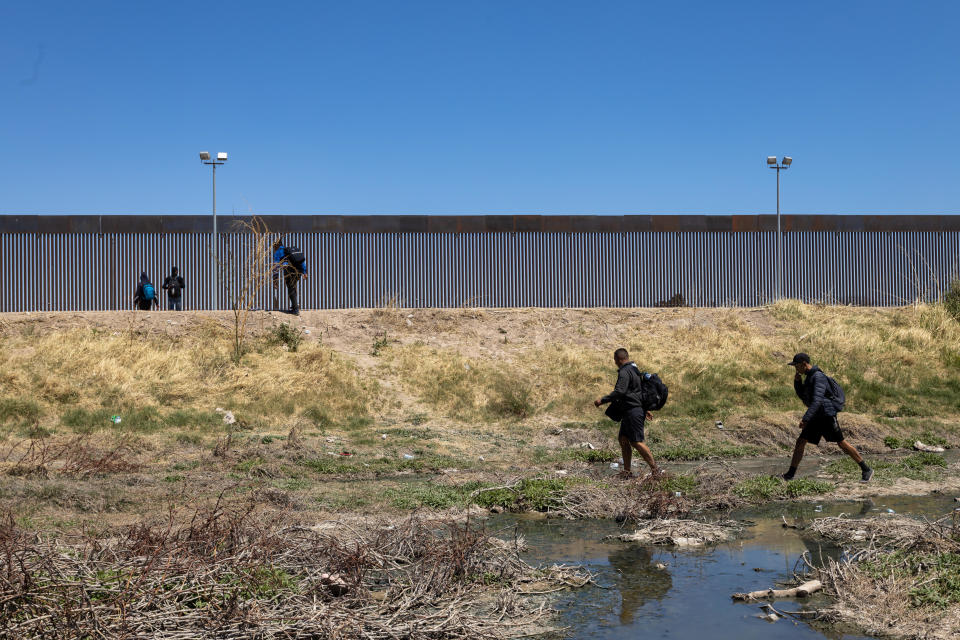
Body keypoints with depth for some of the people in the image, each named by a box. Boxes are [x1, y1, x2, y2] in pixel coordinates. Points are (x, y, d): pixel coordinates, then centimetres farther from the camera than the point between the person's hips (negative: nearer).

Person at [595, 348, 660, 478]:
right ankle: (627, 471, 16)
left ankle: (655, 470, -10)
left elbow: (619, 391, -26)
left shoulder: (625, 372, -15)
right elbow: (639, 390, 26)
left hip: (633, 412, -11)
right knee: (623, 438, 12)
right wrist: (644, 409, 33)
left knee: (636, 442, -11)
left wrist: (602, 400, -21)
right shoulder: (634, 370, 19)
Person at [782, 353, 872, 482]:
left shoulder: (818, 377, -17)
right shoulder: (808, 376, 14)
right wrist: (797, 382, 5)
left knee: (841, 443, -4)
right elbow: (802, 396, 22)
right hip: (816, 417, 9)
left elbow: (817, 400, -27)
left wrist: (805, 419, -33)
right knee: (800, 442, 2)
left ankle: (866, 470, 8)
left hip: (827, 414, -9)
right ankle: (790, 474, 4)